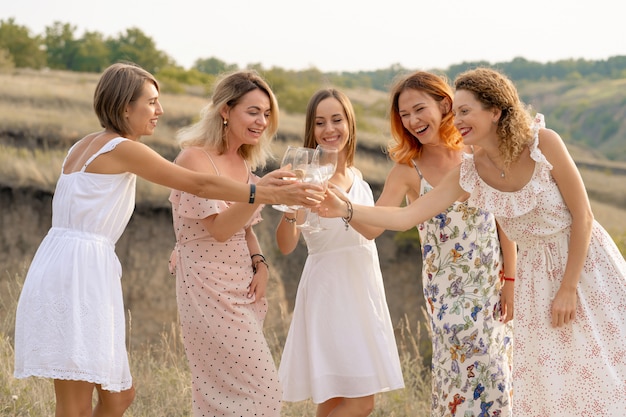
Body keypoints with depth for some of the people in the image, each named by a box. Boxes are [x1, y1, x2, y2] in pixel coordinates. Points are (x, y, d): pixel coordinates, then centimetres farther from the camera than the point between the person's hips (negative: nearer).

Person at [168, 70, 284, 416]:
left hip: (243, 289, 8)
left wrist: (260, 264, 2)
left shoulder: (244, 163, 12)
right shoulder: (194, 158, -12)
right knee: (259, 389, -9)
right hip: (208, 288, -8)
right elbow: (219, 228, -20)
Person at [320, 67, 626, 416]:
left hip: (586, 260, -3)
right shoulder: (470, 174, -9)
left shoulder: (544, 144, -20)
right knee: (547, 384, 5)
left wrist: (568, 288, -15)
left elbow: (583, 216, -15)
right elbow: (406, 216, -10)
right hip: (538, 273, 3)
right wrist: (345, 210, -22)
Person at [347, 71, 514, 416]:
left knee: (497, 375, 6)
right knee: (472, 372, -5)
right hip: (449, 288, -2)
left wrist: (510, 280, -2)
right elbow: (372, 226, -16)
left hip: (494, 280, 2)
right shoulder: (407, 170, -7)